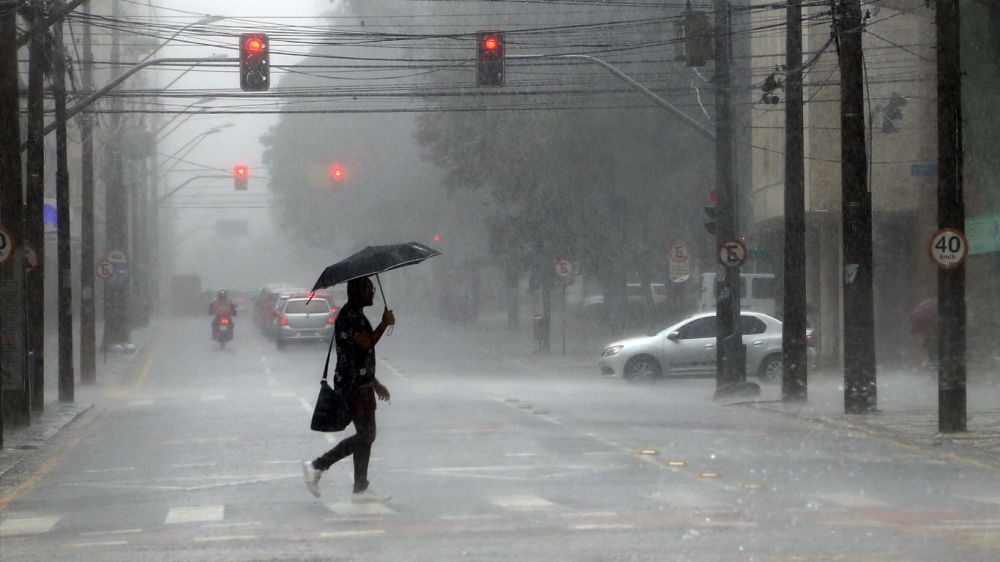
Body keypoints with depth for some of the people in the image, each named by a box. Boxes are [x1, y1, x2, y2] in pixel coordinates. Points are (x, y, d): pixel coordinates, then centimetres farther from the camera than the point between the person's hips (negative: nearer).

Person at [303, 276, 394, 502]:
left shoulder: (355, 314, 20)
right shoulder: (350, 316, -14)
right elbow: (366, 343, -26)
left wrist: (375, 383, 28)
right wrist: (384, 324, -13)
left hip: (360, 384, 10)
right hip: (355, 385, -10)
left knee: (365, 436, 8)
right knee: (365, 436, -9)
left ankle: (361, 490, 9)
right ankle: (317, 466, -4)